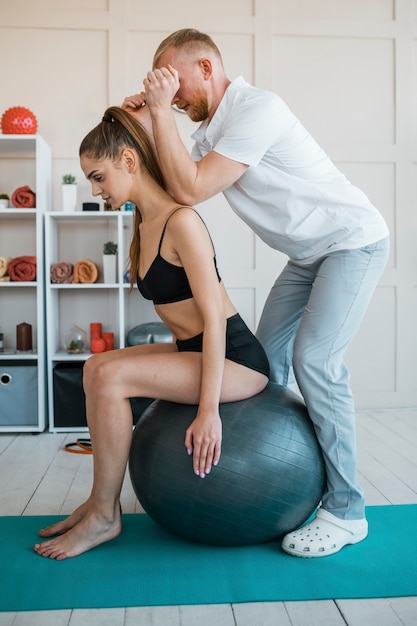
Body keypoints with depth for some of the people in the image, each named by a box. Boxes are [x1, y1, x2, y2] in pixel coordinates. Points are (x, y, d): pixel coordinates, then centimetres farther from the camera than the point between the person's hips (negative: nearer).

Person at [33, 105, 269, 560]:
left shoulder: (180, 221, -19)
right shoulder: (144, 223, 8)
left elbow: (214, 318, -23)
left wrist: (208, 410, -24)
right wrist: (178, 366, 22)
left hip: (236, 358, -9)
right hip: (194, 351, 10)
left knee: (110, 377, -21)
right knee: (96, 368, 6)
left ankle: (104, 516, -3)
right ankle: (101, 499, 11)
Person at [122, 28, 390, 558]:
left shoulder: (256, 109, -22)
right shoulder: (212, 128, 9)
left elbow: (190, 190, -28)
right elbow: (175, 183, 6)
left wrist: (161, 109, -21)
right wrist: (145, 119, -1)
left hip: (353, 240, -9)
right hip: (308, 253, 9)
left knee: (314, 359, -21)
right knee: (266, 357, 7)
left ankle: (346, 511, -10)